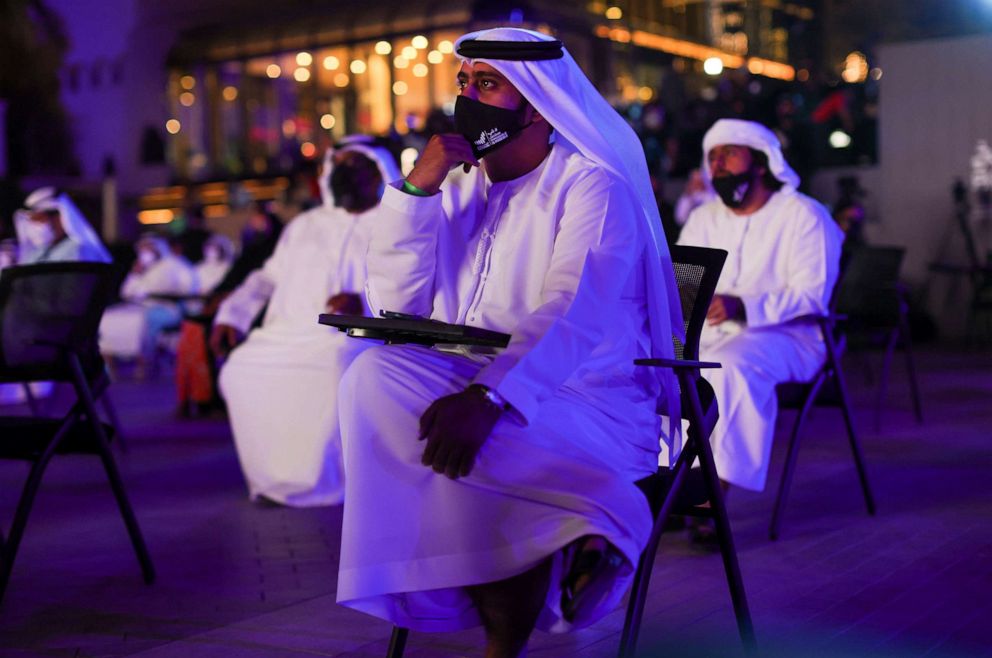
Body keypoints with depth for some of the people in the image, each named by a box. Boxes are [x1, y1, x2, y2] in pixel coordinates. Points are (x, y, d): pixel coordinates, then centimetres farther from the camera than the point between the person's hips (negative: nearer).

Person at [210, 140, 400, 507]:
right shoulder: (305, 225, 30)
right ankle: (275, 477, -11)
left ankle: (321, 479, -21)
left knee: (338, 369, -37)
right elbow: (268, 277, 27)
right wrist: (232, 315, 10)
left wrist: (365, 302, -20)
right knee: (240, 371, -23)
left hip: (352, 334, -5)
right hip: (289, 334, 5)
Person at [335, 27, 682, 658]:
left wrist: (488, 399, -40)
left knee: (459, 439, -37)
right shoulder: (457, 185, 14)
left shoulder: (591, 185, -6)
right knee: (375, 377, -27)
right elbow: (394, 303, 6)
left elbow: (573, 316, -23)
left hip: (578, 398, -6)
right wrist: (416, 187, -6)